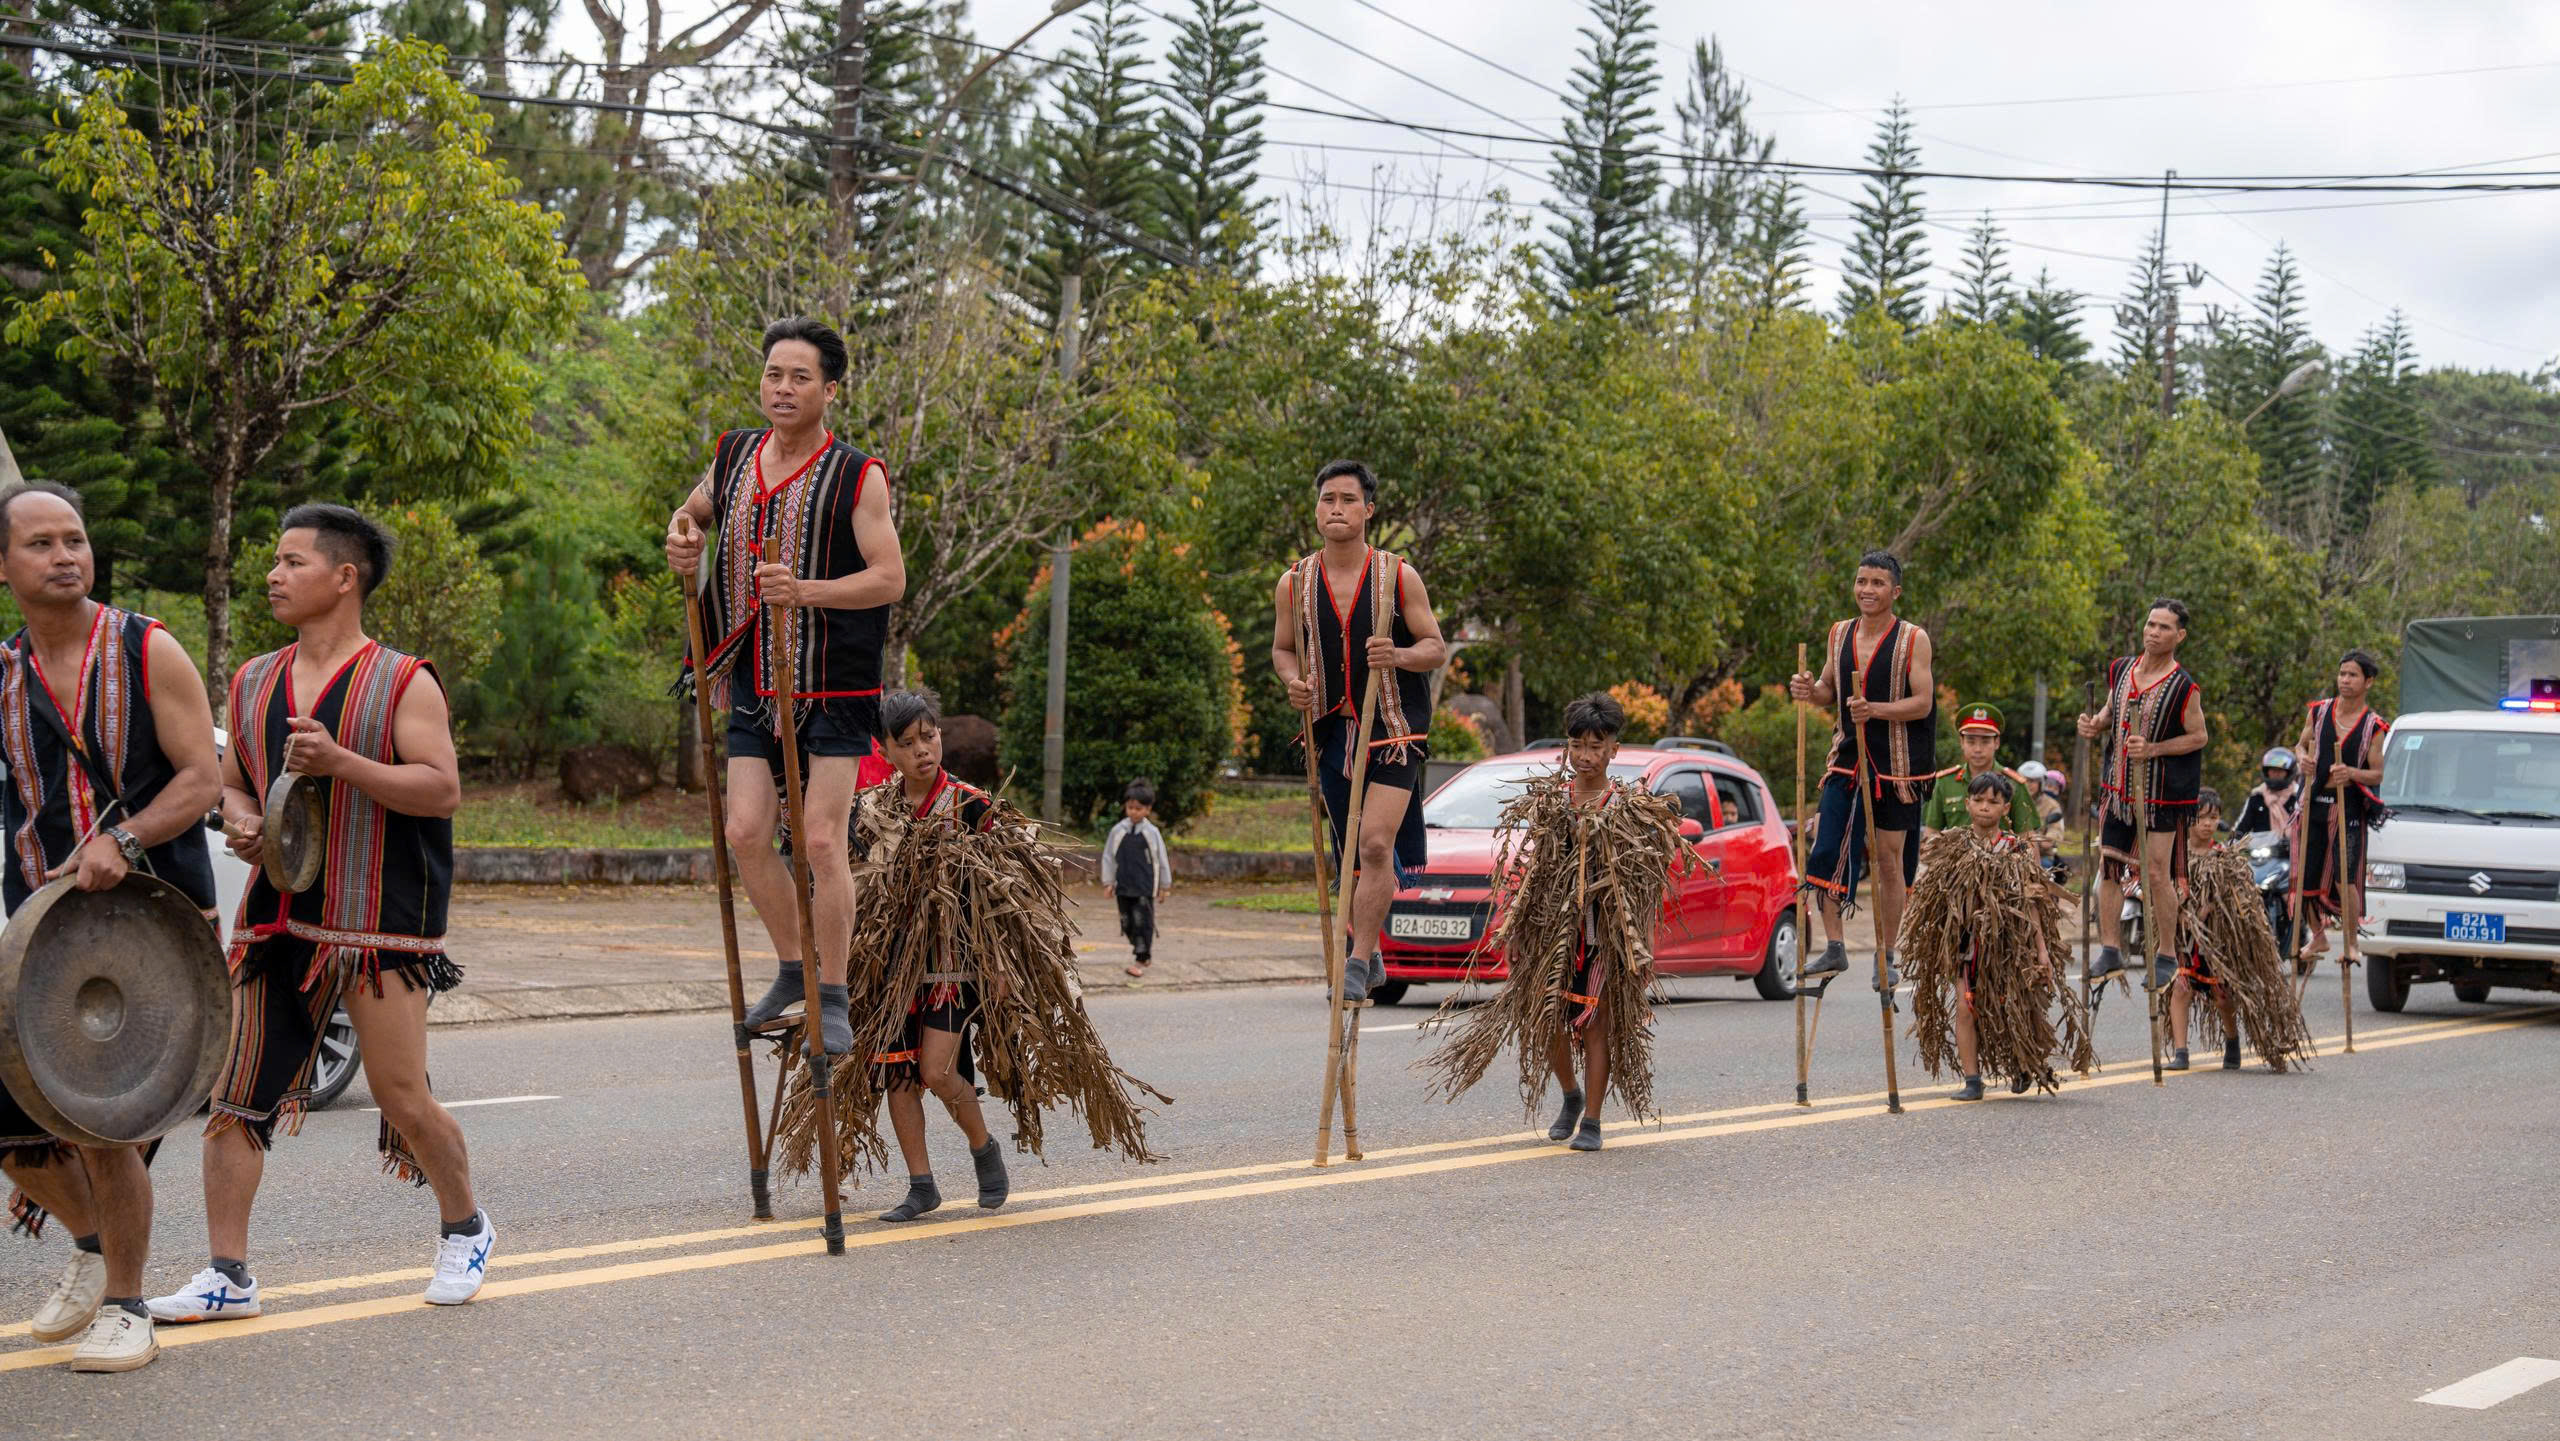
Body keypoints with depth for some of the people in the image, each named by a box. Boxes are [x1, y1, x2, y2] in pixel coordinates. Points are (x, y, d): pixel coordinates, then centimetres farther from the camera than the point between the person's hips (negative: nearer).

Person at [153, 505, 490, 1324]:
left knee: (402, 1098, -3)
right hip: (274, 919, 5)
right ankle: (227, 1276, 6)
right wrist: (241, 822, 0)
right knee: (235, 1094, -1)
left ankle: (465, 1229, 23)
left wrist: (341, 763, -22)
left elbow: (443, 790, -12)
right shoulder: (253, 684, 13)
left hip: (380, 925, -5)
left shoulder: (402, 684, -4)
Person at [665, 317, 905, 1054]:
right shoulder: (734, 456, 7)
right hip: (755, 686, 5)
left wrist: (806, 590, -29)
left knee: (822, 840, -7)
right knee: (746, 834, -1)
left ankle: (833, 997, 3)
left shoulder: (857, 476, -9)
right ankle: (794, 968, 20)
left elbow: (890, 578, -14)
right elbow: (695, 507, 27)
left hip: (832, 689, -5)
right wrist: (681, 535, 3)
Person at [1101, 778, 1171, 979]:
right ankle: (1145, 955, 24)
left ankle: (1141, 960, -1)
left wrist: (1164, 886, 8)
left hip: (1145, 887, -3)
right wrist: (1108, 882, 5)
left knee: (1143, 922, -7)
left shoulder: (1152, 833, -3)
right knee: (1128, 923, 8)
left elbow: (1162, 860, 5)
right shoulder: (1118, 831, 0)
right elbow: (1108, 857, 7)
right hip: (1123, 887, 3)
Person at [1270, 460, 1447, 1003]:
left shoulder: (1398, 576, -5)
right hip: (1333, 728, 3)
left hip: (1394, 727, -3)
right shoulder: (1294, 583, 1)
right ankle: (1367, 953, 29)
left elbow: (1437, 648, -1)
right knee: (1351, 857, 10)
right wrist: (1293, 680, -9)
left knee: (1376, 844, -17)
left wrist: (1400, 656, -22)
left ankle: (1358, 961, -12)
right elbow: (1283, 648, 13)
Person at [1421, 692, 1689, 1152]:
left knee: (1597, 1019, 0)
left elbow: (1669, 858, -1)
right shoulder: (1547, 799, 5)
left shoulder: (1630, 806, -2)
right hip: (1552, 922, 3)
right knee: (1545, 1016, 2)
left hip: (1606, 927, -3)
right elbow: (1523, 864, 11)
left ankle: (1591, 1121, 8)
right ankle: (1571, 1095, 30)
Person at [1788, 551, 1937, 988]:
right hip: (1847, 757, 4)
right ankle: (1834, 948, 0)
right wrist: (1811, 691, -4)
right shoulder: (1839, 635, 9)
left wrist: (1876, 709, -27)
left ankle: (1886, 957, 13)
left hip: (1896, 764, -4)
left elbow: (1923, 703, -11)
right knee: (1827, 850, -8)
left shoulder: (1913, 639, -5)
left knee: (1889, 861, 3)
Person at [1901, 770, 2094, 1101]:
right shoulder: (1953, 846, 3)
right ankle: (1971, 1081, 2)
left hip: (2006, 939, -1)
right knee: (1965, 1007, -5)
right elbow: (1934, 895, 8)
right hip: (1964, 938, 1)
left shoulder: (2017, 849, -1)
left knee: (2011, 1007, 2)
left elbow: (2030, 901, -2)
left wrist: (2041, 949, -6)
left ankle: (2023, 1066, 29)